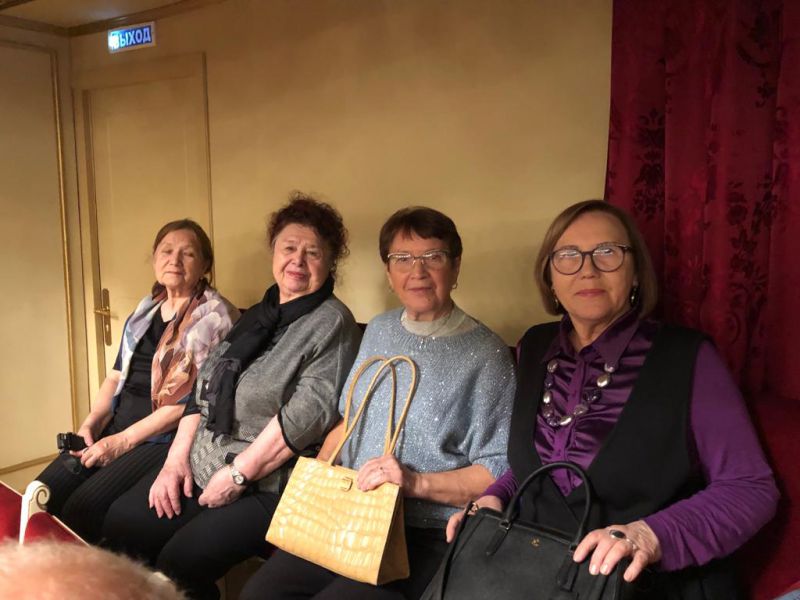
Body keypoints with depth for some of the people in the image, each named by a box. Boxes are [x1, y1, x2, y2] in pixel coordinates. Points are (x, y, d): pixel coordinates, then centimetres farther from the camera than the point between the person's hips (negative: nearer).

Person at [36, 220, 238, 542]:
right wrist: (92, 422, 1)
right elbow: (117, 375, 19)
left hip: (167, 437, -7)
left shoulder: (215, 316, -9)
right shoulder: (147, 307, 14)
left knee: (83, 509, -20)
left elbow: (196, 398, -15)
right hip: (115, 428, 7)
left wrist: (124, 441, -15)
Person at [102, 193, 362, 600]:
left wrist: (238, 474, -17)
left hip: (270, 486, -7)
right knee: (119, 527, -4)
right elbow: (203, 390, 15)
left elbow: (309, 411, -18)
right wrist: (177, 458, 3)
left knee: (179, 563, -18)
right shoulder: (256, 316, 14)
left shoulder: (332, 322, -8)